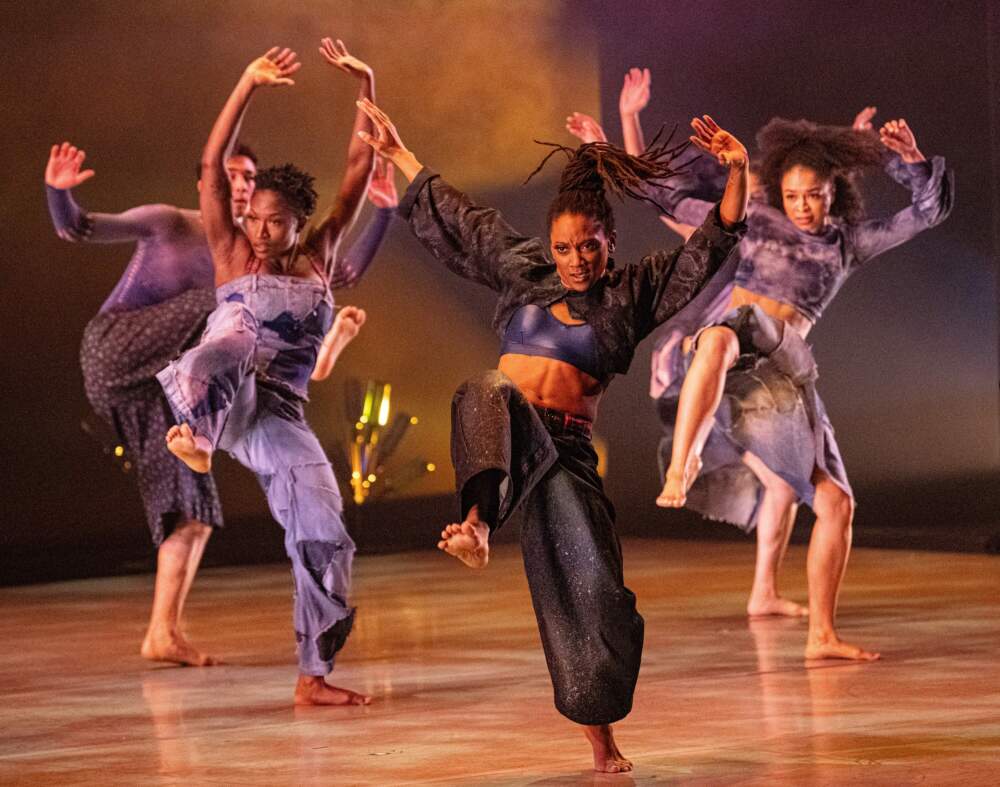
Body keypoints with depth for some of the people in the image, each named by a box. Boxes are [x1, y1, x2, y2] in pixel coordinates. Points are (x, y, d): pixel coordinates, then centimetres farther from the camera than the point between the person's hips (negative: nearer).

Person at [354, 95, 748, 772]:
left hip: (566, 451, 0)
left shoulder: (634, 292, 8)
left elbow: (713, 243, 0)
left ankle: (602, 741, 9)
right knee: (488, 393, -37)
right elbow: (454, 213, 23)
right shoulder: (523, 271, 13)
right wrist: (399, 154, 28)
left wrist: (737, 173, -14)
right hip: (504, 430, 0)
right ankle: (478, 522, -63)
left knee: (592, 590, -5)